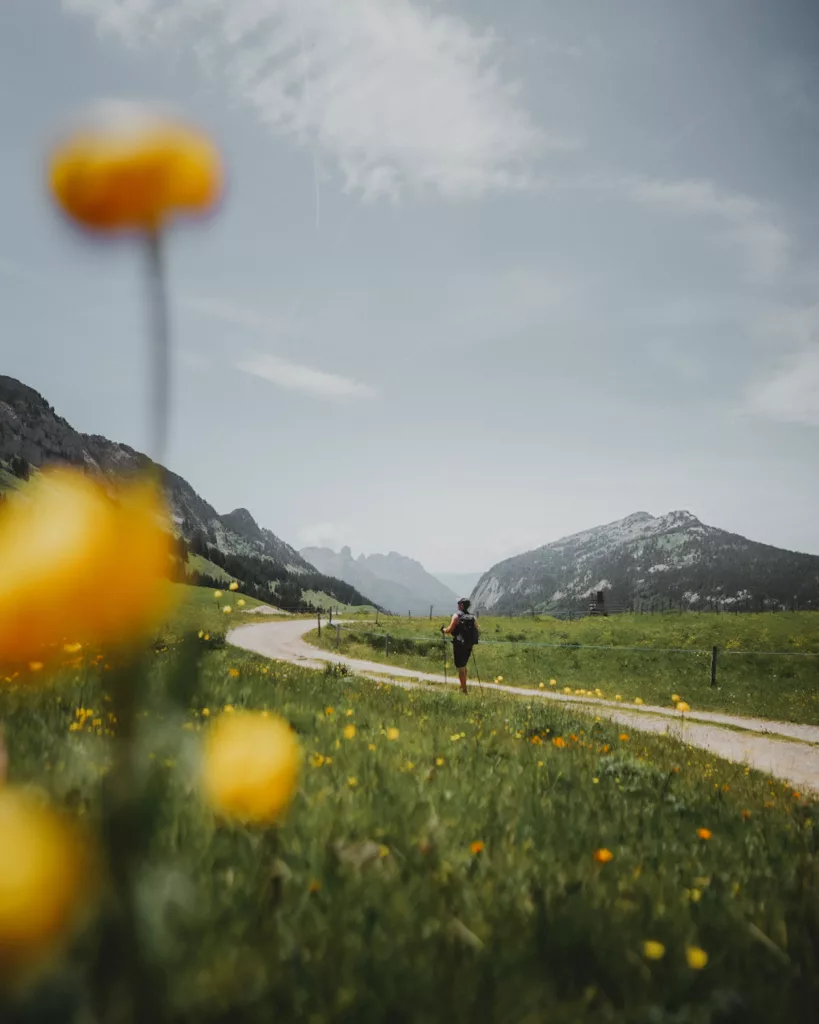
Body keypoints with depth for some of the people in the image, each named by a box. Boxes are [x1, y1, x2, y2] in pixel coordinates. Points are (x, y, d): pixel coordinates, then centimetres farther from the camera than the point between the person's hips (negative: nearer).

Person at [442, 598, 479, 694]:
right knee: (463, 666, 23)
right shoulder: (472, 617, 4)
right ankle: (463, 686, 31)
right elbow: (476, 631, 5)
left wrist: (443, 629, 5)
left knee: (460, 668, 2)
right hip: (469, 646, 6)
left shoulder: (457, 616, -12)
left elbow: (450, 629, -15)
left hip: (459, 645, -6)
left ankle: (463, 689, 5)